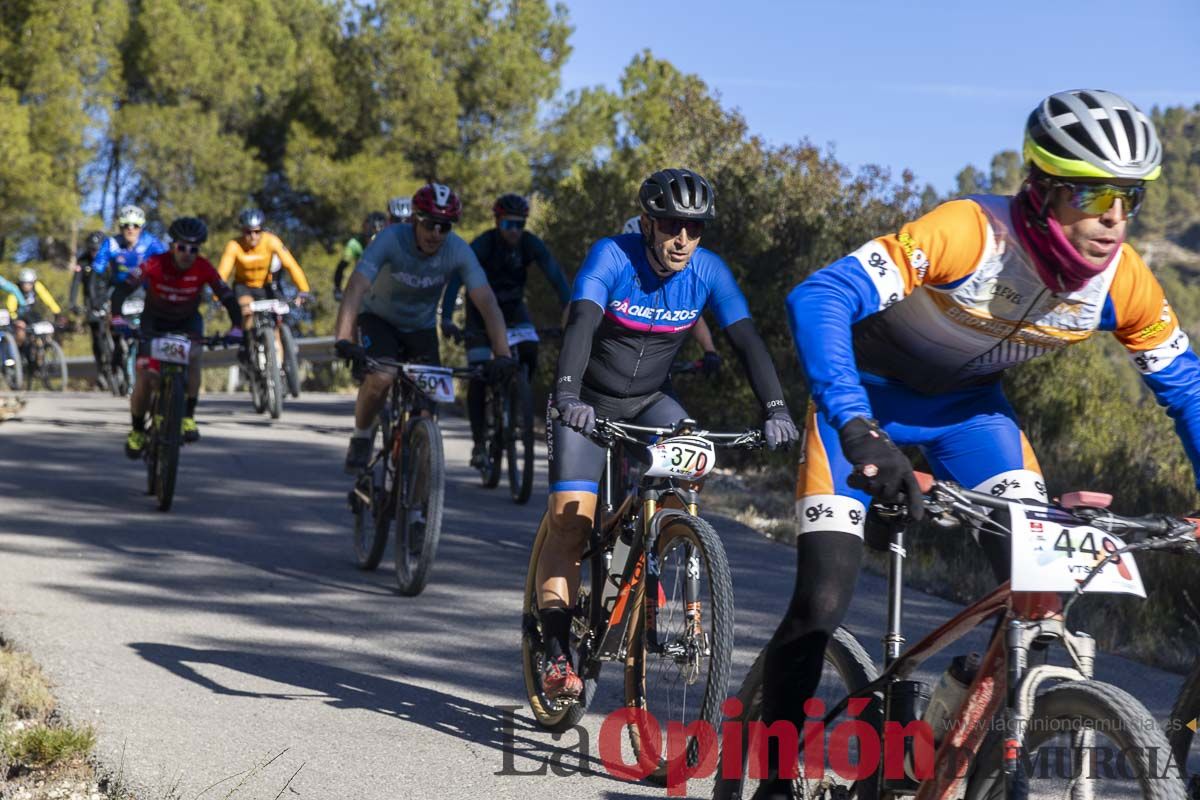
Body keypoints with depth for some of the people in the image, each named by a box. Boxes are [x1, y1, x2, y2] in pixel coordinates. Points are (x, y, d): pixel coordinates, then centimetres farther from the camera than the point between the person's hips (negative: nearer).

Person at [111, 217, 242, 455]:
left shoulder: (204, 268, -24)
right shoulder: (156, 264, -28)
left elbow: (228, 297, -23)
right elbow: (123, 289, -33)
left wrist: (236, 327, -40)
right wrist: (117, 318, -49)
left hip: (187, 321, 1)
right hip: (155, 321, -1)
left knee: (194, 355, -31)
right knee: (145, 377, -12)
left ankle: (188, 416, -19)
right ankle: (137, 431, 10)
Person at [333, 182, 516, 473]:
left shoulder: (458, 251, -25)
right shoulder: (391, 239, -31)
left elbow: (487, 302, -29)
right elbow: (356, 288, -41)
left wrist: (502, 354, -42)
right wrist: (343, 340, -55)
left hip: (422, 326, 3)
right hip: (379, 317, -3)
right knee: (382, 377, -29)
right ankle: (361, 438, -3)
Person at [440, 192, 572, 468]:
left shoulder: (531, 244, -20)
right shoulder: (483, 244, -28)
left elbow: (556, 277, -28)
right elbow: (456, 278, -37)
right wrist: (446, 318, -51)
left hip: (512, 306, 2)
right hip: (481, 308, -2)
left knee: (530, 352, -25)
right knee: (478, 373, -12)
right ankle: (479, 442, -4)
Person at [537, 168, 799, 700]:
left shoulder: (708, 271, -12)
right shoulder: (612, 257, -22)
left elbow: (747, 341, -17)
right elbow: (581, 323, -36)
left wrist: (776, 410, -31)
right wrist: (568, 395, -52)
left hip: (646, 402, 3)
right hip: (588, 405, -3)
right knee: (570, 523, -14)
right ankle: (557, 658, -9)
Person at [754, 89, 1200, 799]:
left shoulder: (1125, 284, -21)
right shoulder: (971, 232, -36)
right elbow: (819, 299, -44)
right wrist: (860, 434, -55)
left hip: (967, 402, 4)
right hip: (868, 391, -4)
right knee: (823, 602, -13)